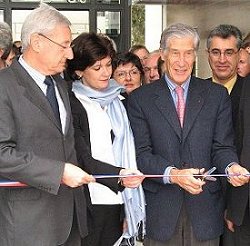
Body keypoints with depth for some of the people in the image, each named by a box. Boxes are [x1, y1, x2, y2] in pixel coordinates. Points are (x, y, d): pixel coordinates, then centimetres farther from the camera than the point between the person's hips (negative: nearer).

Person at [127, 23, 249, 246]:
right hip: (160, 210, -1)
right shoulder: (140, 98, 1)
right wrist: (172, 174, -21)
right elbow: (141, 153, -5)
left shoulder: (217, 95, 5)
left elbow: (222, 147, 3)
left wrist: (231, 167, -19)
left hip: (204, 208, 1)